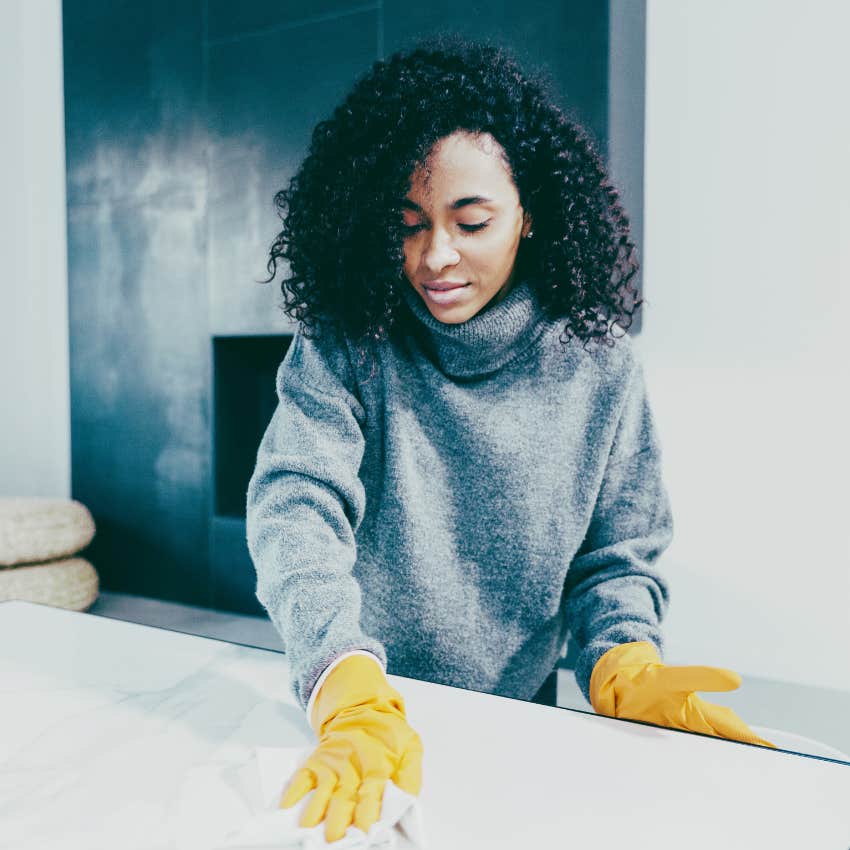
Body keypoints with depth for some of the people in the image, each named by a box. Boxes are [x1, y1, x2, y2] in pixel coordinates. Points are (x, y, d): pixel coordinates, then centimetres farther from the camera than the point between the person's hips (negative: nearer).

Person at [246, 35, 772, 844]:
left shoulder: (597, 367, -3)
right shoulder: (345, 345, -7)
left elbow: (617, 557, 3)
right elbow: (295, 504, -18)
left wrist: (623, 665, -16)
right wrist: (352, 695, -32)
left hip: (515, 723, 1)